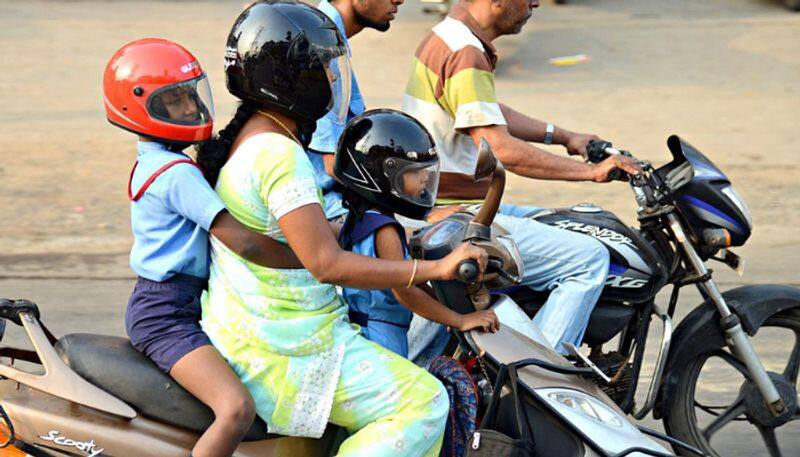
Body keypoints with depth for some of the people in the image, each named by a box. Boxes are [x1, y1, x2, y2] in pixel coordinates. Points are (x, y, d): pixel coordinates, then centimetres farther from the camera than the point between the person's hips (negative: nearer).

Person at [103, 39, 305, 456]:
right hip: (165, 315, -11)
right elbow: (240, 241, -25)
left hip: (179, 307, 11)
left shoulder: (150, 163, 15)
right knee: (237, 409, -28)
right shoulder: (177, 172, -17)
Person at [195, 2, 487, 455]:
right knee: (424, 405, -14)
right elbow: (326, 263, -27)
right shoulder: (280, 154, -21)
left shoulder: (248, 138, 11)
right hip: (280, 350, -11)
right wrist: (435, 268, -25)